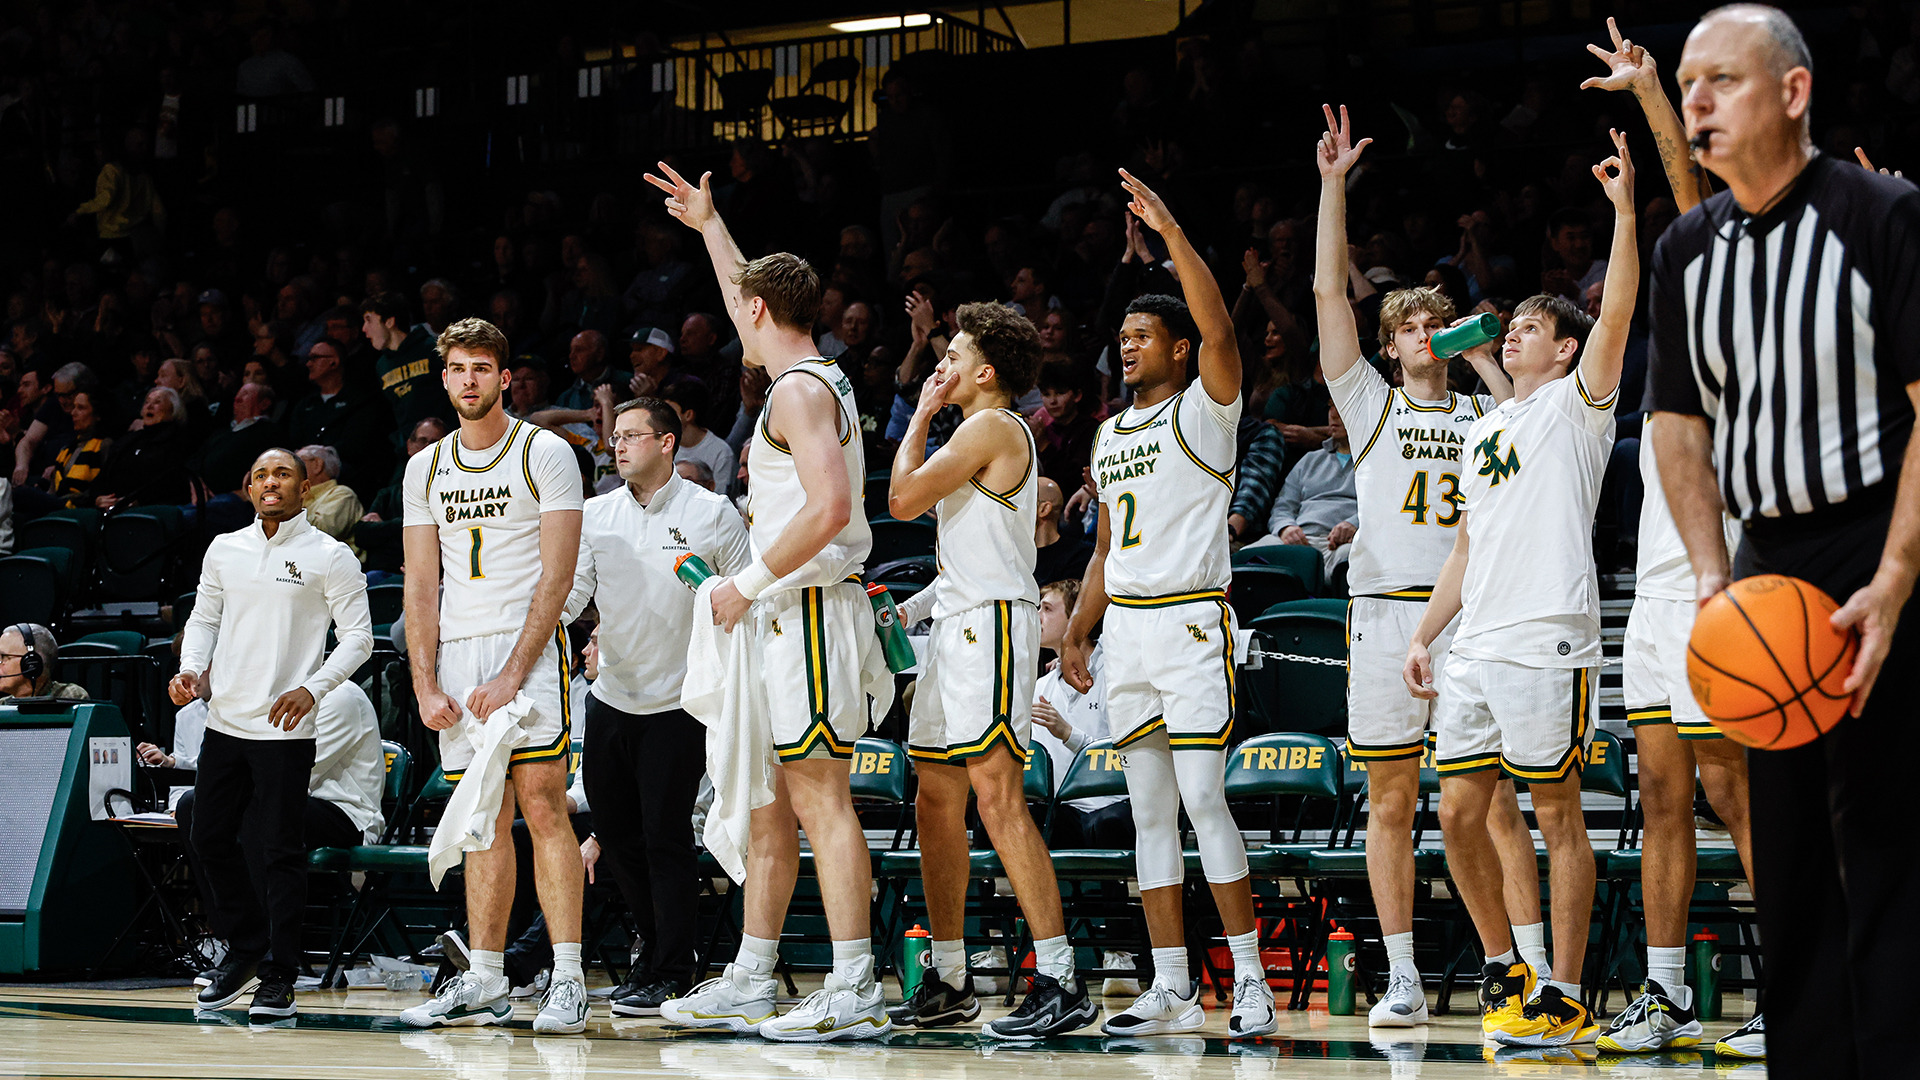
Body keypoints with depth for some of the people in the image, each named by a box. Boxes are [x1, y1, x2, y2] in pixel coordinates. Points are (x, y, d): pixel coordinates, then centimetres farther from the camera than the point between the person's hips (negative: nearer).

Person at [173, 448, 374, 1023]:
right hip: (224, 718, 5)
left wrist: (313, 689, -17)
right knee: (210, 836, 9)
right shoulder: (224, 549, 11)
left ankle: (279, 978, 2)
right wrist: (190, 669, 0)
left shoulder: (329, 557, -3)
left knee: (280, 852, -4)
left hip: (285, 728, -5)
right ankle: (245, 949, 27)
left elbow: (358, 636, -4)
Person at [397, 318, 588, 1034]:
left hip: (528, 646, -5)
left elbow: (557, 576, -7)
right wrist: (425, 685, 1)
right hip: (455, 652, 5)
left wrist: (513, 674, -15)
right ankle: (484, 985, 8)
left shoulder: (545, 454, -1)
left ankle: (568, 982, -15)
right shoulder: (426, 469, 14)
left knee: (542, 805, -13)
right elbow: (421, 586, 13)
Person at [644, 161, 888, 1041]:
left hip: (808, 609, -10)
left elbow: (829, 509, -26)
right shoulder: (814, 379, 17)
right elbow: (752, 306, 38)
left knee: (820, 802, -12)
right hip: (787, 617, 10)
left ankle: (854, 992, -15)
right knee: (769, 804, 13)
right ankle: (749, 983, 17)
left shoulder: (800, 390, -13)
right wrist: (708, 225, 46)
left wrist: (749, 584, -18)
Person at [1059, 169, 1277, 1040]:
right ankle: (1171, 990, 7)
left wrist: (1171, 232, -23)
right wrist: (1077, 634, 15)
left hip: (1191, 622, -8)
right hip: (1126, 625, 8)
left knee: (1203, 800, -14)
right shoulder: (1109, 435, 19)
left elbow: (1218, 327, -21)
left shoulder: (1204, 412, -2)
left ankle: (1252, 982, -11)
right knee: (1149, 812, 5)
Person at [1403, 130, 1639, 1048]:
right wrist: (1424, 634, 18)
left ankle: (1564, 998, -2)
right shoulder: (1483, 430, 23)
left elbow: (1617, 315, -14)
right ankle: (1503, 966, 19)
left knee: (1556, 814, -5)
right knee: (1458, 812, 5)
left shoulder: (1576, 404, 3)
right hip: (1476, 644, 7)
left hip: (1549, 641, -7)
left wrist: (1624, 209, -19)